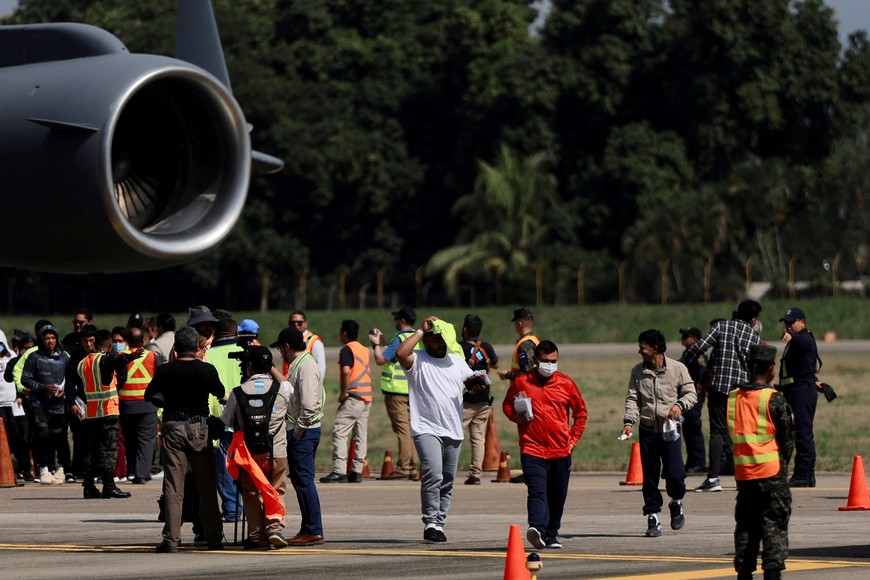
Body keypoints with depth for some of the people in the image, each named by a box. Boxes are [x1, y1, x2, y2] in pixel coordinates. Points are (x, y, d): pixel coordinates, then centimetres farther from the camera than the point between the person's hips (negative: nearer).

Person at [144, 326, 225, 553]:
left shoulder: (164, 371, -4)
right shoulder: (207, 370, -3)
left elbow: (148, 396, 10)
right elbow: (221, 393, 16)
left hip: (173, 428, -1)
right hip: (199, 428, 1)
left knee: (173, 486, 0)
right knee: (207, 486, 10)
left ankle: (171, 539, -6)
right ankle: (214, 538, 14)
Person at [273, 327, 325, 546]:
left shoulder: (306, 367, -15)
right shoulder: (299, 364, 17)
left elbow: (309, 405, -23)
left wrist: (298, 431, -17)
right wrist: (294, 431, 15)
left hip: (303, 433, -10)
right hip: (298, 431, 10)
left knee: (304, 481, -8)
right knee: (299, 480, 13)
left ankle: (314, 532, -7)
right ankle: (308, 529, 17)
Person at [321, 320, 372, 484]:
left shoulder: (347, 349, -8)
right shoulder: (364, 350, 17)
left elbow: (346, 371, -21)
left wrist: (343, 393, -14)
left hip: (353, 397, -8)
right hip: (367, 396, 8)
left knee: (339, 432, -9)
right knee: (361, 435, 9)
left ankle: (339, 471, -16)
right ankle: (357, 471, 8)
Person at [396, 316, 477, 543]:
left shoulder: (457, 360, 17)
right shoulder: (417, 360, -2)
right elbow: (401, 353, -22)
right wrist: (421, 331, -13)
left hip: (453, 431, 6)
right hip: (426, 428, -6)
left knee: (447, 481, 8)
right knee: (433, 473, -22)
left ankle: (439, 523, 16)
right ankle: (431, 522, -19)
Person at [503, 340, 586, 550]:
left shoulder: (566, 384, 6)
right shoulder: (522, 382, 2)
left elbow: (580, 412, 16)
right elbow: (507, 405, 17)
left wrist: (573, 438, 8)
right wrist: (515, 416, -4)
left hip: (561, 451, 3)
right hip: (532, 449, -3)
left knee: (557, 496, 9)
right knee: (537, 491, -19)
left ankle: (551, 534, 22)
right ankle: (536, 529, -34)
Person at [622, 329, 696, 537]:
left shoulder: (677, 369, -1)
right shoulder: (637, 372, 7)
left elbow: (691, 393, 2)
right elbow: (633, 398, 4)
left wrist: (679, 405, -19)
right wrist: (629, 421, -11)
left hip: (670, 430, -2)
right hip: (647, 430, 2)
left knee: (674, 473, -11)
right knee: (649, 476, 3)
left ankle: (676, 503, 20)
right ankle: (653, 518, 11)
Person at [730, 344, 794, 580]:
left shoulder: (733, 398, 4)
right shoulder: (774, 399, -11)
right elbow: (787, 437, -4)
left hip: (743, 472, 5)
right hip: (771, 472, -5)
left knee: (745, 524, 12)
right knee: (774, 524, -1)